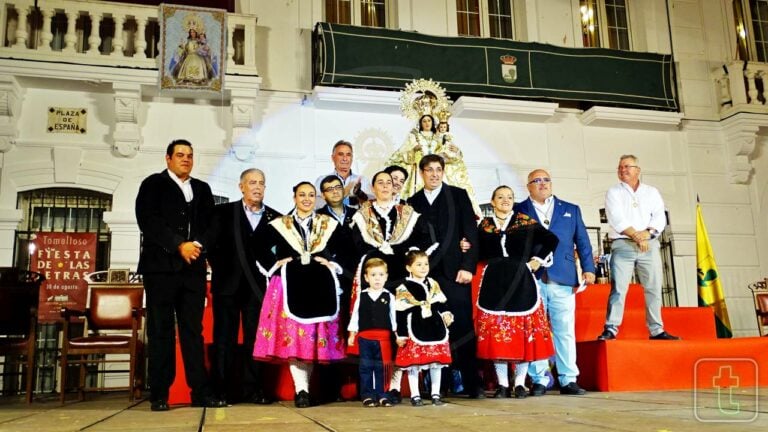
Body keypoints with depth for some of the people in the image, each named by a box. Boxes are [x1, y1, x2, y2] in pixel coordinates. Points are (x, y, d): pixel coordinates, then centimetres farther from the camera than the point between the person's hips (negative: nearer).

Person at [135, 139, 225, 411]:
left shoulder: (202, 189, 19)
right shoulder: (153, 184, 7)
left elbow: (211, 224, 11)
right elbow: (148, 221, -7)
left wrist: (198, 245, -9)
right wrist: (180, 245, -14)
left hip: (194, 268, 3)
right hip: (161, 266, -3)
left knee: (193, 329, 3)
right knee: (161, 330, 0)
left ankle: (201, 391, 4)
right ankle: (159, 395, 5)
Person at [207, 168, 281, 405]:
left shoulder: (275, 217, 8)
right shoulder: (223, 212, 6)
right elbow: (212, 246, 3)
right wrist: (220, 271, -3)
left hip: (258, 286, 1)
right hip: (227, 285, -1)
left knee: (256, 339, 3)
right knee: (224, 338, 4)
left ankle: (253, 388, 11)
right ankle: (221, 389, 11)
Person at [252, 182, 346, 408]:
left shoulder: (329, 224, 13)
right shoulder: (279, 225, 10)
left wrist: (334, 265, -2)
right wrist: (275, 266, -3)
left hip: (320, 287, 1)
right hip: (290, 287, -1)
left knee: (316, 336, 0)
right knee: (292, 335, -9)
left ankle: (304, 385, 12)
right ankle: (301, 389, -5)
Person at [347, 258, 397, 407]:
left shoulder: (389, 297, 3)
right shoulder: (361, 296, 4)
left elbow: (393, 316, 6)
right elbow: (355, 315, 6)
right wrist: (352, 335, 4)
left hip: (383, 337, 0)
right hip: (365, 337, 1)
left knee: (381, 367, 5)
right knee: (366, 367, 5)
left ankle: (381, 395, 13)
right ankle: (367, 396, 12)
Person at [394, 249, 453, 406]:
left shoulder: (433, 284, 8)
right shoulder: (404, 289, -8)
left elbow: (441, 304, 15)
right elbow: (401, 314, -8)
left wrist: (446, 314, -5)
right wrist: (401, 335, -9)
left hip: (436, 329, 4)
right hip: (415, 332, -4)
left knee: (436, 363, 10)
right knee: (413, 364, 1)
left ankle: (435, 394, 22)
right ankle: (415, 396, 14)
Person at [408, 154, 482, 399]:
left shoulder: (458, 195, 9)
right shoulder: (413, 202, 14)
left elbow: (470, 232, 2)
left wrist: (468, 266, -7)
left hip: (454, 272, -1)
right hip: (425, 273, 2)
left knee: (463, 328, -2)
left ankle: (472, 384, 5)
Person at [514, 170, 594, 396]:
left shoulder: (571, 210, 17)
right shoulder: (518, 211, 11)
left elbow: (582, 241, 12)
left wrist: (588, 269, 3)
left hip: (563, 279, 2)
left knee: (565, 331, 2)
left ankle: (568, 380, 10)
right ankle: (539, 380, 8)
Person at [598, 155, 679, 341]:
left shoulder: (652, 192, 16)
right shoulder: (613, 192, 8)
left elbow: (660, 218, 5)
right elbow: (617, 219, -5)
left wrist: (648, 233, -13)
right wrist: (636, 236, -14)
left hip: (650, 245, 3)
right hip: (623, 245, -3)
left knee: (654, 288, 2)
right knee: (618, 288, -10)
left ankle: (656, 330, 9)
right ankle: (611, 329, -11)